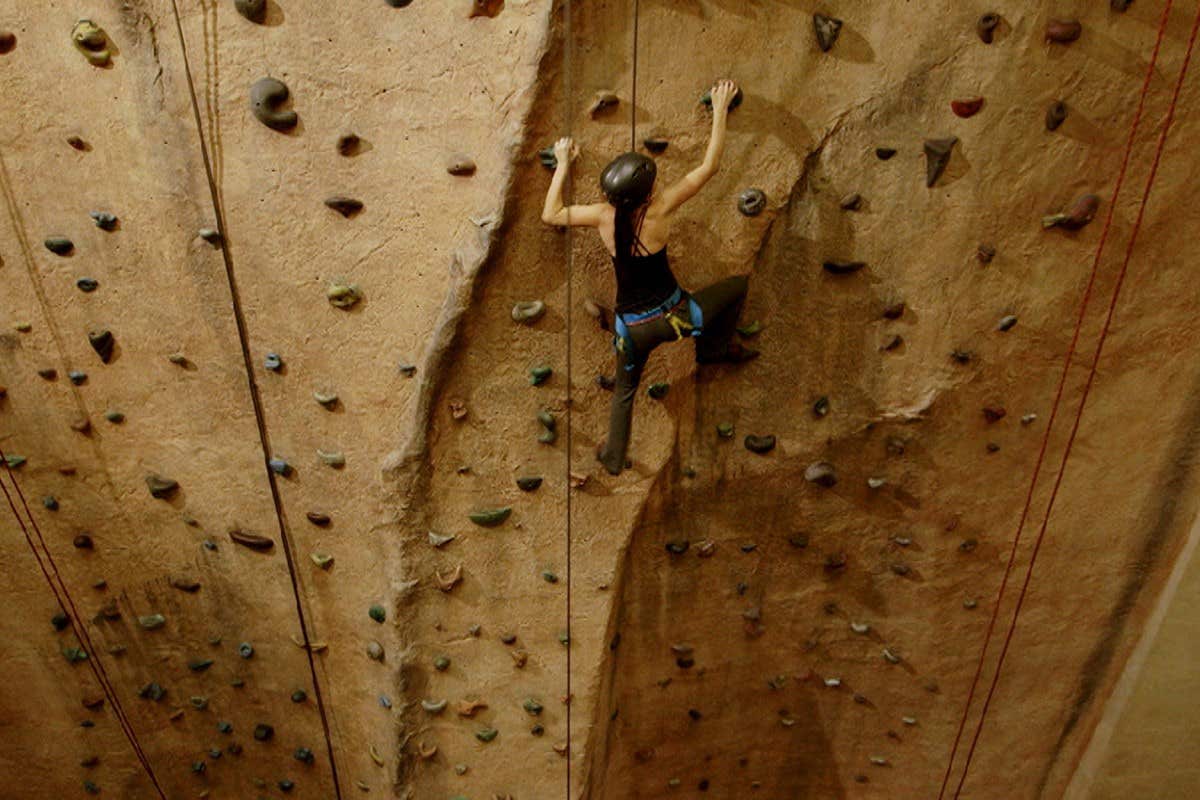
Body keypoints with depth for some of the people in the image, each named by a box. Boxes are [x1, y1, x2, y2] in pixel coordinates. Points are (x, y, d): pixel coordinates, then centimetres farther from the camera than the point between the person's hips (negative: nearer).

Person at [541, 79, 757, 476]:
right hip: (674, 317, -3)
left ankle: (613, 456, 45)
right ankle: (714, 348, 31)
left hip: (631, 328, 3)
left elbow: (550, 215, 7)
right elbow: (709, 166, -8)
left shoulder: (603, 216, -9)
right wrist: (720, 108, 1)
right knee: (738, 284, 18)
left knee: (624, 390, 30)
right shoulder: (659, 210, -17)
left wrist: (562, 165, 13)